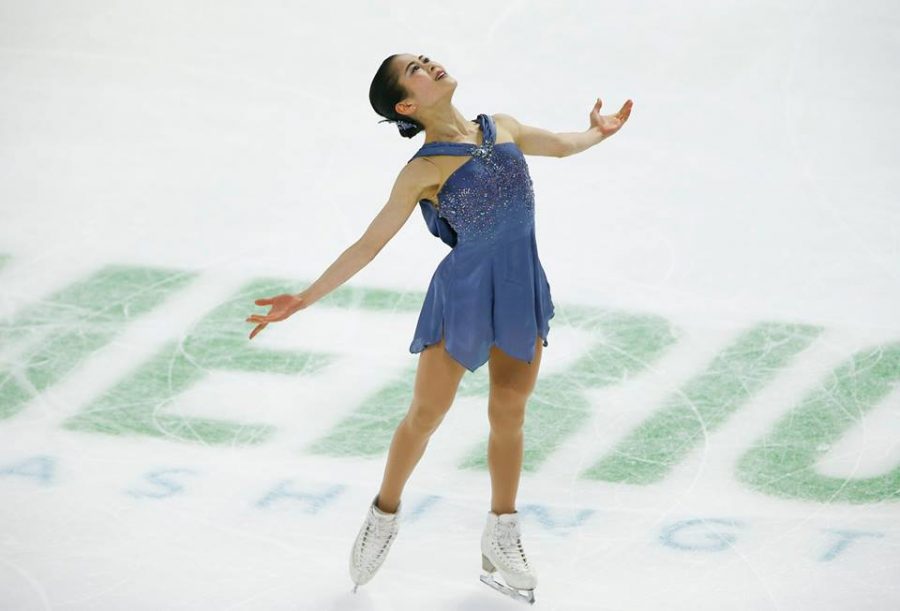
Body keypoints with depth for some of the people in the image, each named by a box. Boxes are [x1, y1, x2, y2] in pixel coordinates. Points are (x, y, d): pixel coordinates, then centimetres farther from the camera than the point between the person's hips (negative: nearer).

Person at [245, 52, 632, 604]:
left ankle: (502, 540, 27)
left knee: (509, 414, 13)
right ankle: (385, 515, 31)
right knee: (426, 414, 8)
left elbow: (560, 145, 22)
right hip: (463, 293, -4)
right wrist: (304, 300, -16)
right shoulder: (424, 170, -15)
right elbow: (369, 244, -12)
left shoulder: (501, 128, 0)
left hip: (522, 290, 4)